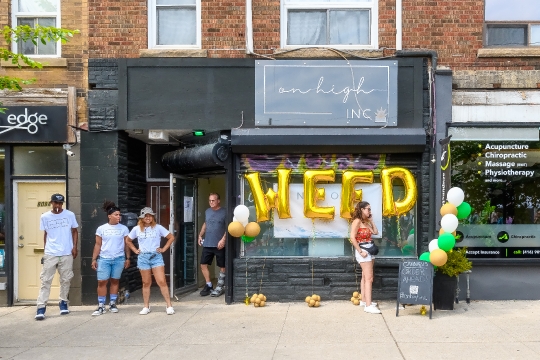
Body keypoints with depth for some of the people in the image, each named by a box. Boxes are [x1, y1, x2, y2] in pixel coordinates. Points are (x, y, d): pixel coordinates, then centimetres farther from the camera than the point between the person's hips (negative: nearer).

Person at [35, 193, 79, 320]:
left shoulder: (70, 215, 0)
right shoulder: (45, 217, 2)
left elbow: (74, 231, 7)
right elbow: (45, 234, 11)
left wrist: (74, 247, -3)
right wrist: (45, 249, 11)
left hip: (67, 253, 0)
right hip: (50, 254, 0)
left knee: (65, 279, 8)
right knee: (46, 280, -2)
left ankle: (63, 303, 23)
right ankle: (41, 307, -1)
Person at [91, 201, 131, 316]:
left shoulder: (123, 228, 3)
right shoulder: (101, 229, 3)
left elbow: (126, 244, 7)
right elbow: (98, 245, 5)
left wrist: (128, 258, 4)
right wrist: (94, 259, 1)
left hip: (119, 259, 0)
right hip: (104, 259, 0)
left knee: (115, 281, 7)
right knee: (102, 282, -4)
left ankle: (112, 304, 17)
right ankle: (101, 306, 3)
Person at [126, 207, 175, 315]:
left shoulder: (158, 228, -1)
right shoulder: (137, 229, 5)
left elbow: (171, 237, 4)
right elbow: (128, 240, 19)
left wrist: (164, 249, -1)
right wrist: (135, 250, 9)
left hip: (156, 257, -2)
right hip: (143, 257, 2)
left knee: (162, 282, -7)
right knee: (146, 283, 8)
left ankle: (169, 306, -4)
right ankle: (146, 307, 17)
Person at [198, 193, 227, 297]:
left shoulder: (224, 212, -6)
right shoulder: (207, 211, 11)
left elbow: (228, 228, -9)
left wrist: (223, 239, -19)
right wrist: (200, 235, 13)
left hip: (219, 245, -5)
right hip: (207, 244, 5)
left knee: (222, 267, 3)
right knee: (203, 265, 4)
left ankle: (219, 287, 16)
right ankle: (208, 285, 17)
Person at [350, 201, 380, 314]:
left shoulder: (366, 222, 13)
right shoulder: (357, 221, -13)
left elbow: (375, 232, 11)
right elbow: (353, 238, -19)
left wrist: (371, 220, 10)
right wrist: (360, 251, -21)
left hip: (370, 250, 9)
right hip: (363, 250, -9)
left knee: (365, 277, 17)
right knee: (369, 278, -13)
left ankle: (364, 300, 27)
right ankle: (368, 305, -16)